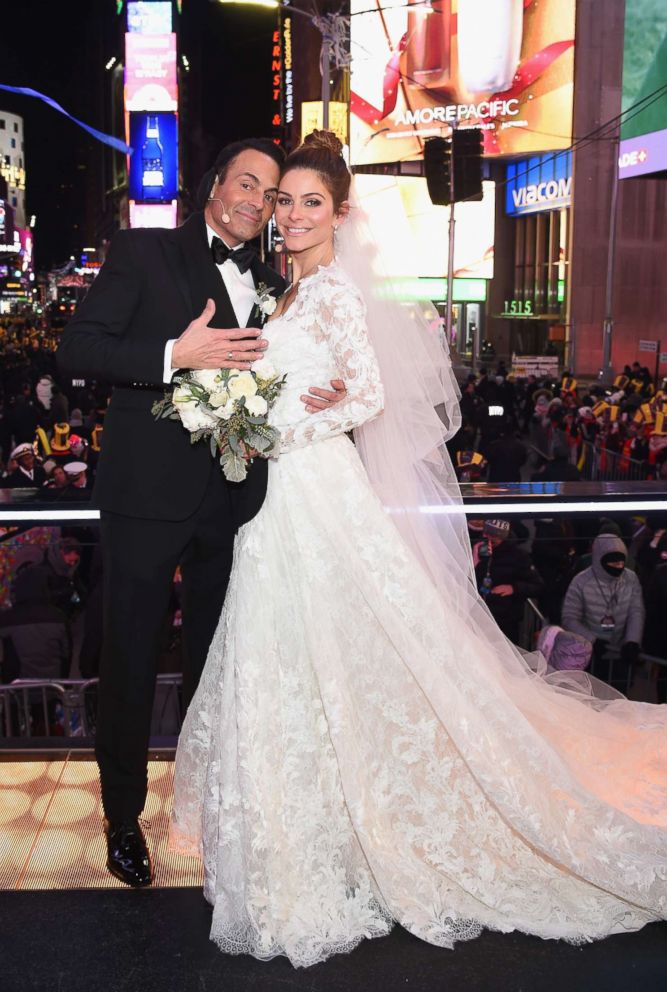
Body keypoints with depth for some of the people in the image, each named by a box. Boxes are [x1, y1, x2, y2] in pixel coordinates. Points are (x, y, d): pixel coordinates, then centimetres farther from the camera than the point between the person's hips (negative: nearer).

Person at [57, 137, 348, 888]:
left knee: (215, 657, 18)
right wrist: (175, 354, -24)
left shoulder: (271, 284, 14)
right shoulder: (143, 254, -2)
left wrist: (325, 397, -2)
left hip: (232, 500, 5)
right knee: (130, 658, 7)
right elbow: (76, 348, -11)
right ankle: (123, 817, 26)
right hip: (149, 491, -5)